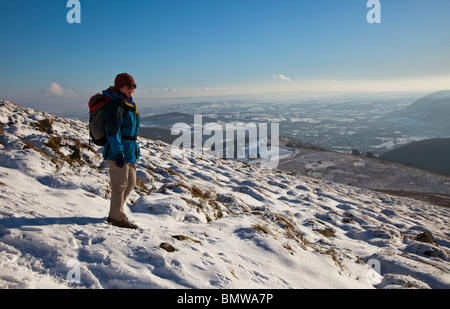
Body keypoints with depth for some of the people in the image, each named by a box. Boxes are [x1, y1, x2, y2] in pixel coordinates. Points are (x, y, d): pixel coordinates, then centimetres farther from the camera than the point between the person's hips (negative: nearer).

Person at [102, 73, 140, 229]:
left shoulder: (128, 103, 15)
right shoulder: (114, 105, -16)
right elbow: (112, 131, -21)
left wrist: (135, 151, 24)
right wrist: (119, 153, -23)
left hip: (129, 151, 11)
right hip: (118, 152, -10)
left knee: (130, 183, 17)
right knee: (119, 185, -1)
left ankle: (114, 215, 29)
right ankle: (118, 217, 13)